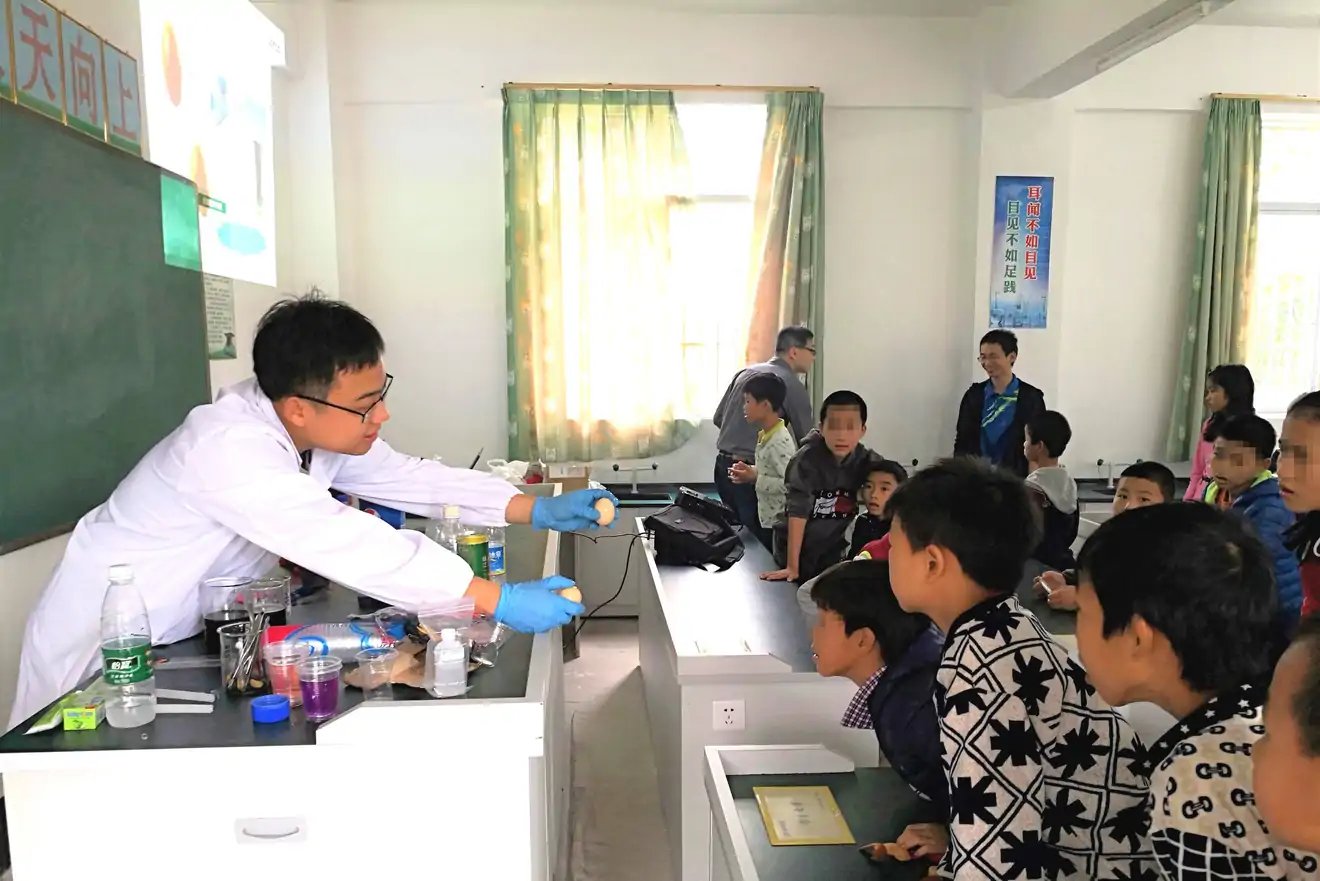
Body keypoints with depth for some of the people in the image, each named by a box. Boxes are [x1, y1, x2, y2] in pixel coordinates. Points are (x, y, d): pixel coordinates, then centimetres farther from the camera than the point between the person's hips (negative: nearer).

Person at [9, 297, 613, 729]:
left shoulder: (323, 428, -10)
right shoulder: (229, 449, -36)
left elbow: (412, 479, -4)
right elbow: (347, 545, -43)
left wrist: (538, 510, -14)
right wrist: (499, 601, -44)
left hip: (185, 636, 7)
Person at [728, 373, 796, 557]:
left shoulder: (780, 442, -22)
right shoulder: (765, 435, 8)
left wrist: (754, 478, -23)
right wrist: (751, 470, 2)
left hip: (780, 522, -9)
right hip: (766, 517, 9)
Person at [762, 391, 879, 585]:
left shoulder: (865, 460, -9)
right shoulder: (808, 459, -21)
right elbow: (798, 511, -24)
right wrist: (792, 566, -26)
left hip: (835, 555, 3)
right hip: (798, 551, -3)